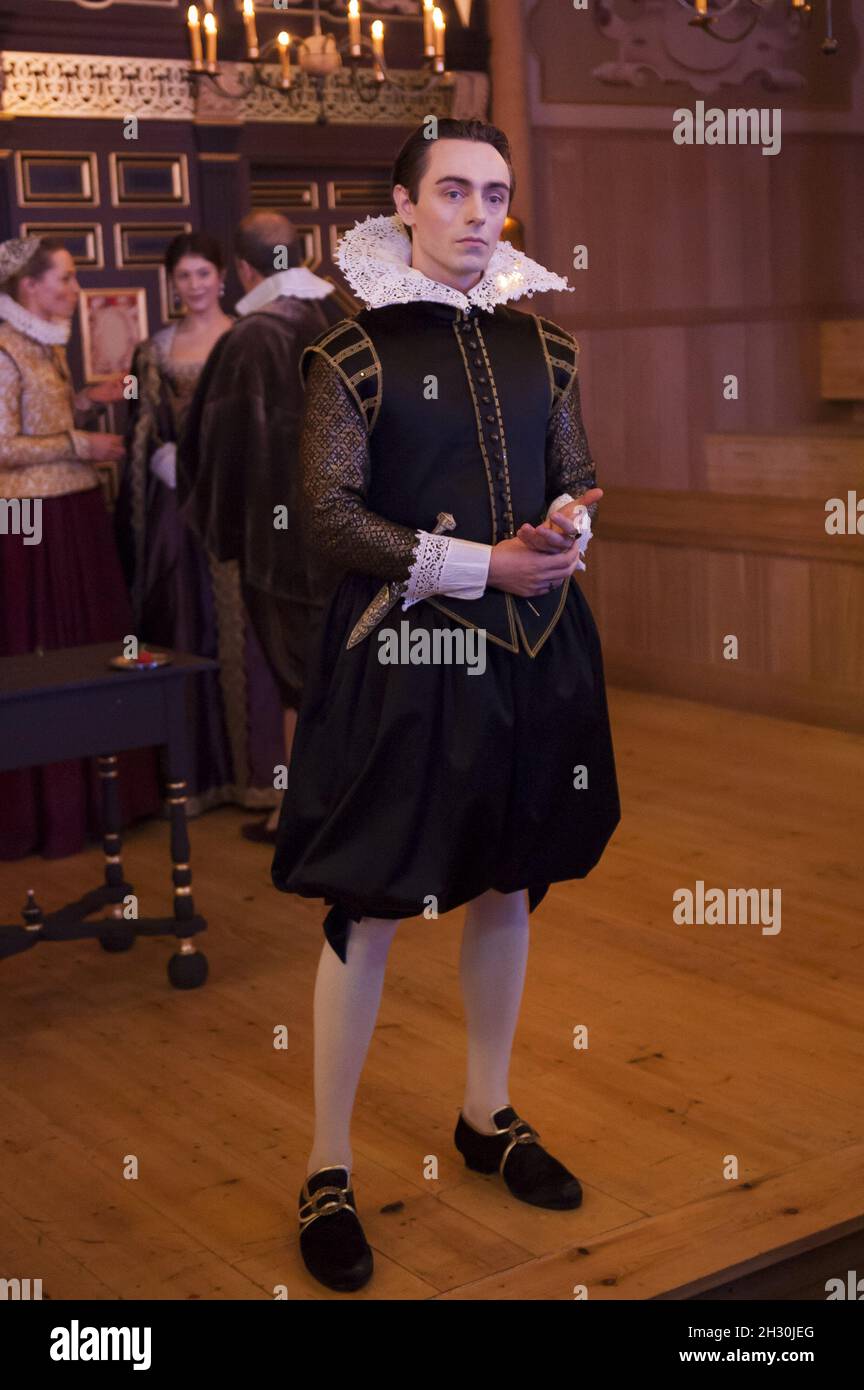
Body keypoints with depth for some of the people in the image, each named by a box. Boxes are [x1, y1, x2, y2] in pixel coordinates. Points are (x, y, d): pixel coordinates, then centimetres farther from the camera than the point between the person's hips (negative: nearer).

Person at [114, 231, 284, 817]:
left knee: (244, 626, 0)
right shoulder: (157, 350, 11)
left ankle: (255, 765, 8)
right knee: (187, 629, 4)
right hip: (180, 500, 3)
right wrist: (170, 460, -5)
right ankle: (197, 769, 11)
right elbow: (145, 432, 11)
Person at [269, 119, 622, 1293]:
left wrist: (570, 524, -9)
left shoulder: (541, 345, 8)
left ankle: (488, 1116, 33)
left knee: (509, 881, 14)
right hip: (403, 650, -5)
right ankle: (328, 1170, 12)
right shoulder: (354, 352, -6)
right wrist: (481, 566, -16)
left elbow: (580, 478, 15)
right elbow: (330, 515, -11)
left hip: (531, 643, 5)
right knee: (368, 903, -1)